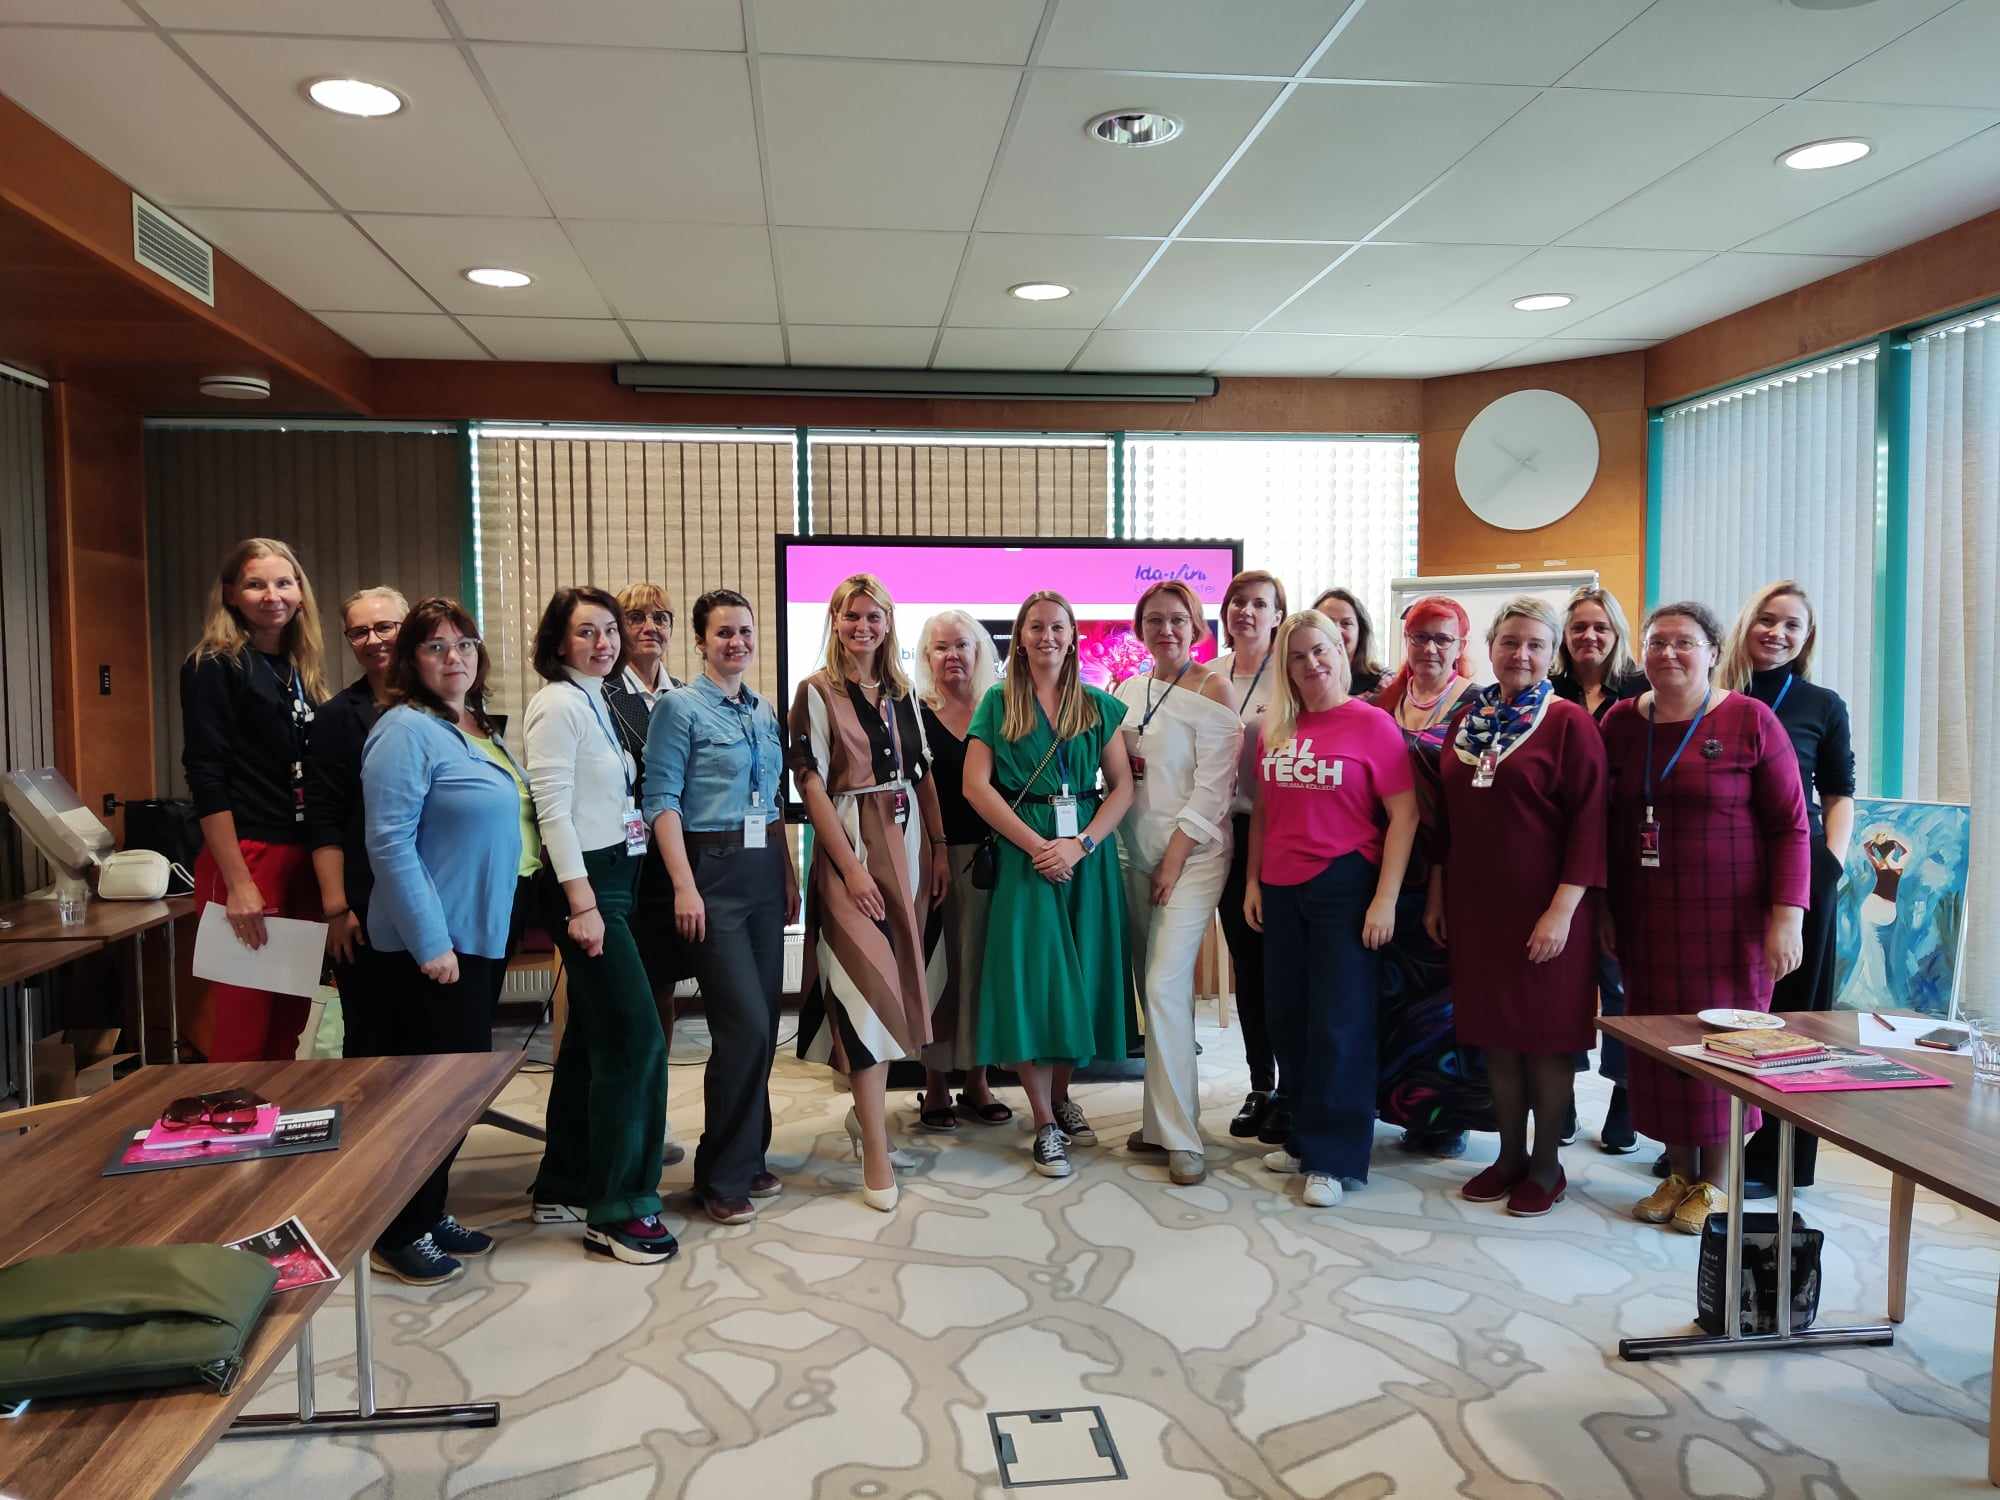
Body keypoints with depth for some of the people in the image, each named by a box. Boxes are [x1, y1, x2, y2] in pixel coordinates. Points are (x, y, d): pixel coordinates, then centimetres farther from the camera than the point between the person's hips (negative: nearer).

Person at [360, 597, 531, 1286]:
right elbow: (390, 843, -20)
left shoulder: (480, 731, 13)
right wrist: (431, 942, -22)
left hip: (483, 936, 9)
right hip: (432, 944, -9)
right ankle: (399, 1235, 14)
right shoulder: (406, 731, -14)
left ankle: (431, 1213, 29)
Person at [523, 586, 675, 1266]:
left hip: (615, 878, 9)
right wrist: (582, 904, -21)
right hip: (586, 883, -9)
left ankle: (563, 1186, 25)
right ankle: (618, 1210, -1)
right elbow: (553, 809, -16)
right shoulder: (558, 704, -10)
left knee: (592, 1037, 14)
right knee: (637, 1036, -10)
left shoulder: (596, 702, 16)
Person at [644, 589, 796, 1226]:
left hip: (765, 871, 7)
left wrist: (789, 875, 15)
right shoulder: (680, 708, -4)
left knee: (763, 1024, 9)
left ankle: (747, 1159, 24)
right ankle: (722, 1177, 6)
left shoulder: (765, 712, 15)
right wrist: (685, 886, -17)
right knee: (744, 1025, -10)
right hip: (713, 871, -7)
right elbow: (662, 801, -10)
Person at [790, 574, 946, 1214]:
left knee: (895, 985, 9)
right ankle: (876, 1156, -5)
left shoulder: (901, 693, 12)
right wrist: (851, 867, -15)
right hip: (850, 848, -6)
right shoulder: (817, 692, -4)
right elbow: (810, 783, -9)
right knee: (869, 987, -10)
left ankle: (865, 1111, 26)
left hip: (907, 843, 6)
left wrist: (938, 848, 7)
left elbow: (923, 774, 15)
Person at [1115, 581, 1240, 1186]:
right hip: (1134, 849, 6)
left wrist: (1175, 857, -14)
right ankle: (1162, 1120, 20)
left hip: (1191, 852, -6)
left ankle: (1180, 1136, -6)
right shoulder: (1127, 692, 11)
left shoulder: (1211, 689, -7)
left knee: (1165, 987, -14)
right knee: (1151, 988, 9)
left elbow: (1213, 786, -11)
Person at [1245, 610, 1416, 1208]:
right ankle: (1303, 1137, 29)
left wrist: (1386, 898, -14)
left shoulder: (1371, 723, -7)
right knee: (1288, 1016, 13)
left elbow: (1404, 814, -10)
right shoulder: (1275, 729, 8)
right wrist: (1253, 880, 10)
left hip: (1343, 888, -5)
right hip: (1280, 890, 5)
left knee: (1339, 1024, 1)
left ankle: (1333, 1157, 13)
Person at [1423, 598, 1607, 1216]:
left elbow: (1588, 823, -12)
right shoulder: (1466, 721, 9)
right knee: (1493, 1029, 12)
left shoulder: (1569, 724, -8)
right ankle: (1510, 1153, 26)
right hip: (1475, 904, 5)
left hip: (1543, 905, -5)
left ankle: (1547, 1164, 19)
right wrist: (1437, 894, 12)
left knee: (1546, 1032, 4)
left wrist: (1562, 910, -18)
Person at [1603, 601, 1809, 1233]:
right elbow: (1605, 822, 11)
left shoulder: (1750, 721, -5)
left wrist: (1787, 915, -12)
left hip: (1727, 916, -3)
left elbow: (1789, 825, -6)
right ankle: (1679, 1172, 25)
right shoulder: (1620, 722, 6)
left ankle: (1717, 1181, 20)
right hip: (1646, 918, 4)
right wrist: (1602, 909, 9)